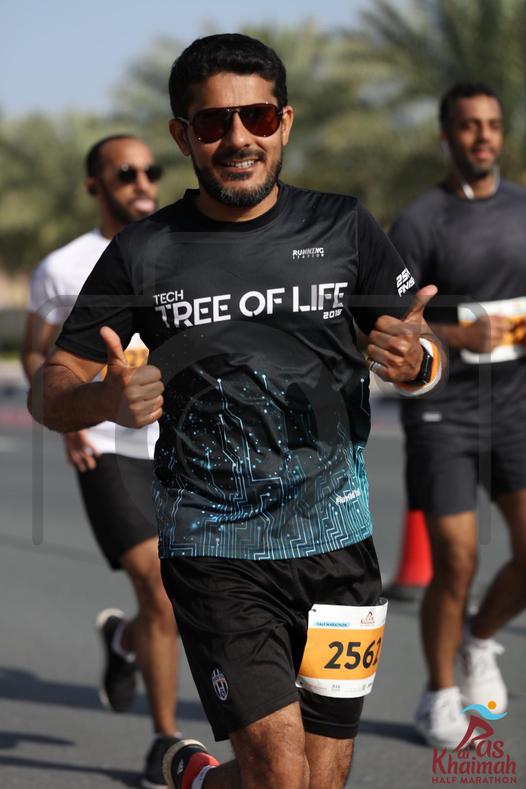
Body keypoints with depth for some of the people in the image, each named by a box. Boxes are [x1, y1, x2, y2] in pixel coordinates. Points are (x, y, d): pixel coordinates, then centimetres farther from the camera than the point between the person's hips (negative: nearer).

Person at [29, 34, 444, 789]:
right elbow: (50, 391, 2)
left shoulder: (344, 228, 3)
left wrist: (412, 360, -15)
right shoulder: (143, 254, -2)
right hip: (213, 550, -3)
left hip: (338, 539, 3)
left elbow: (426, 358, 9)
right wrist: (106, 398, -21)